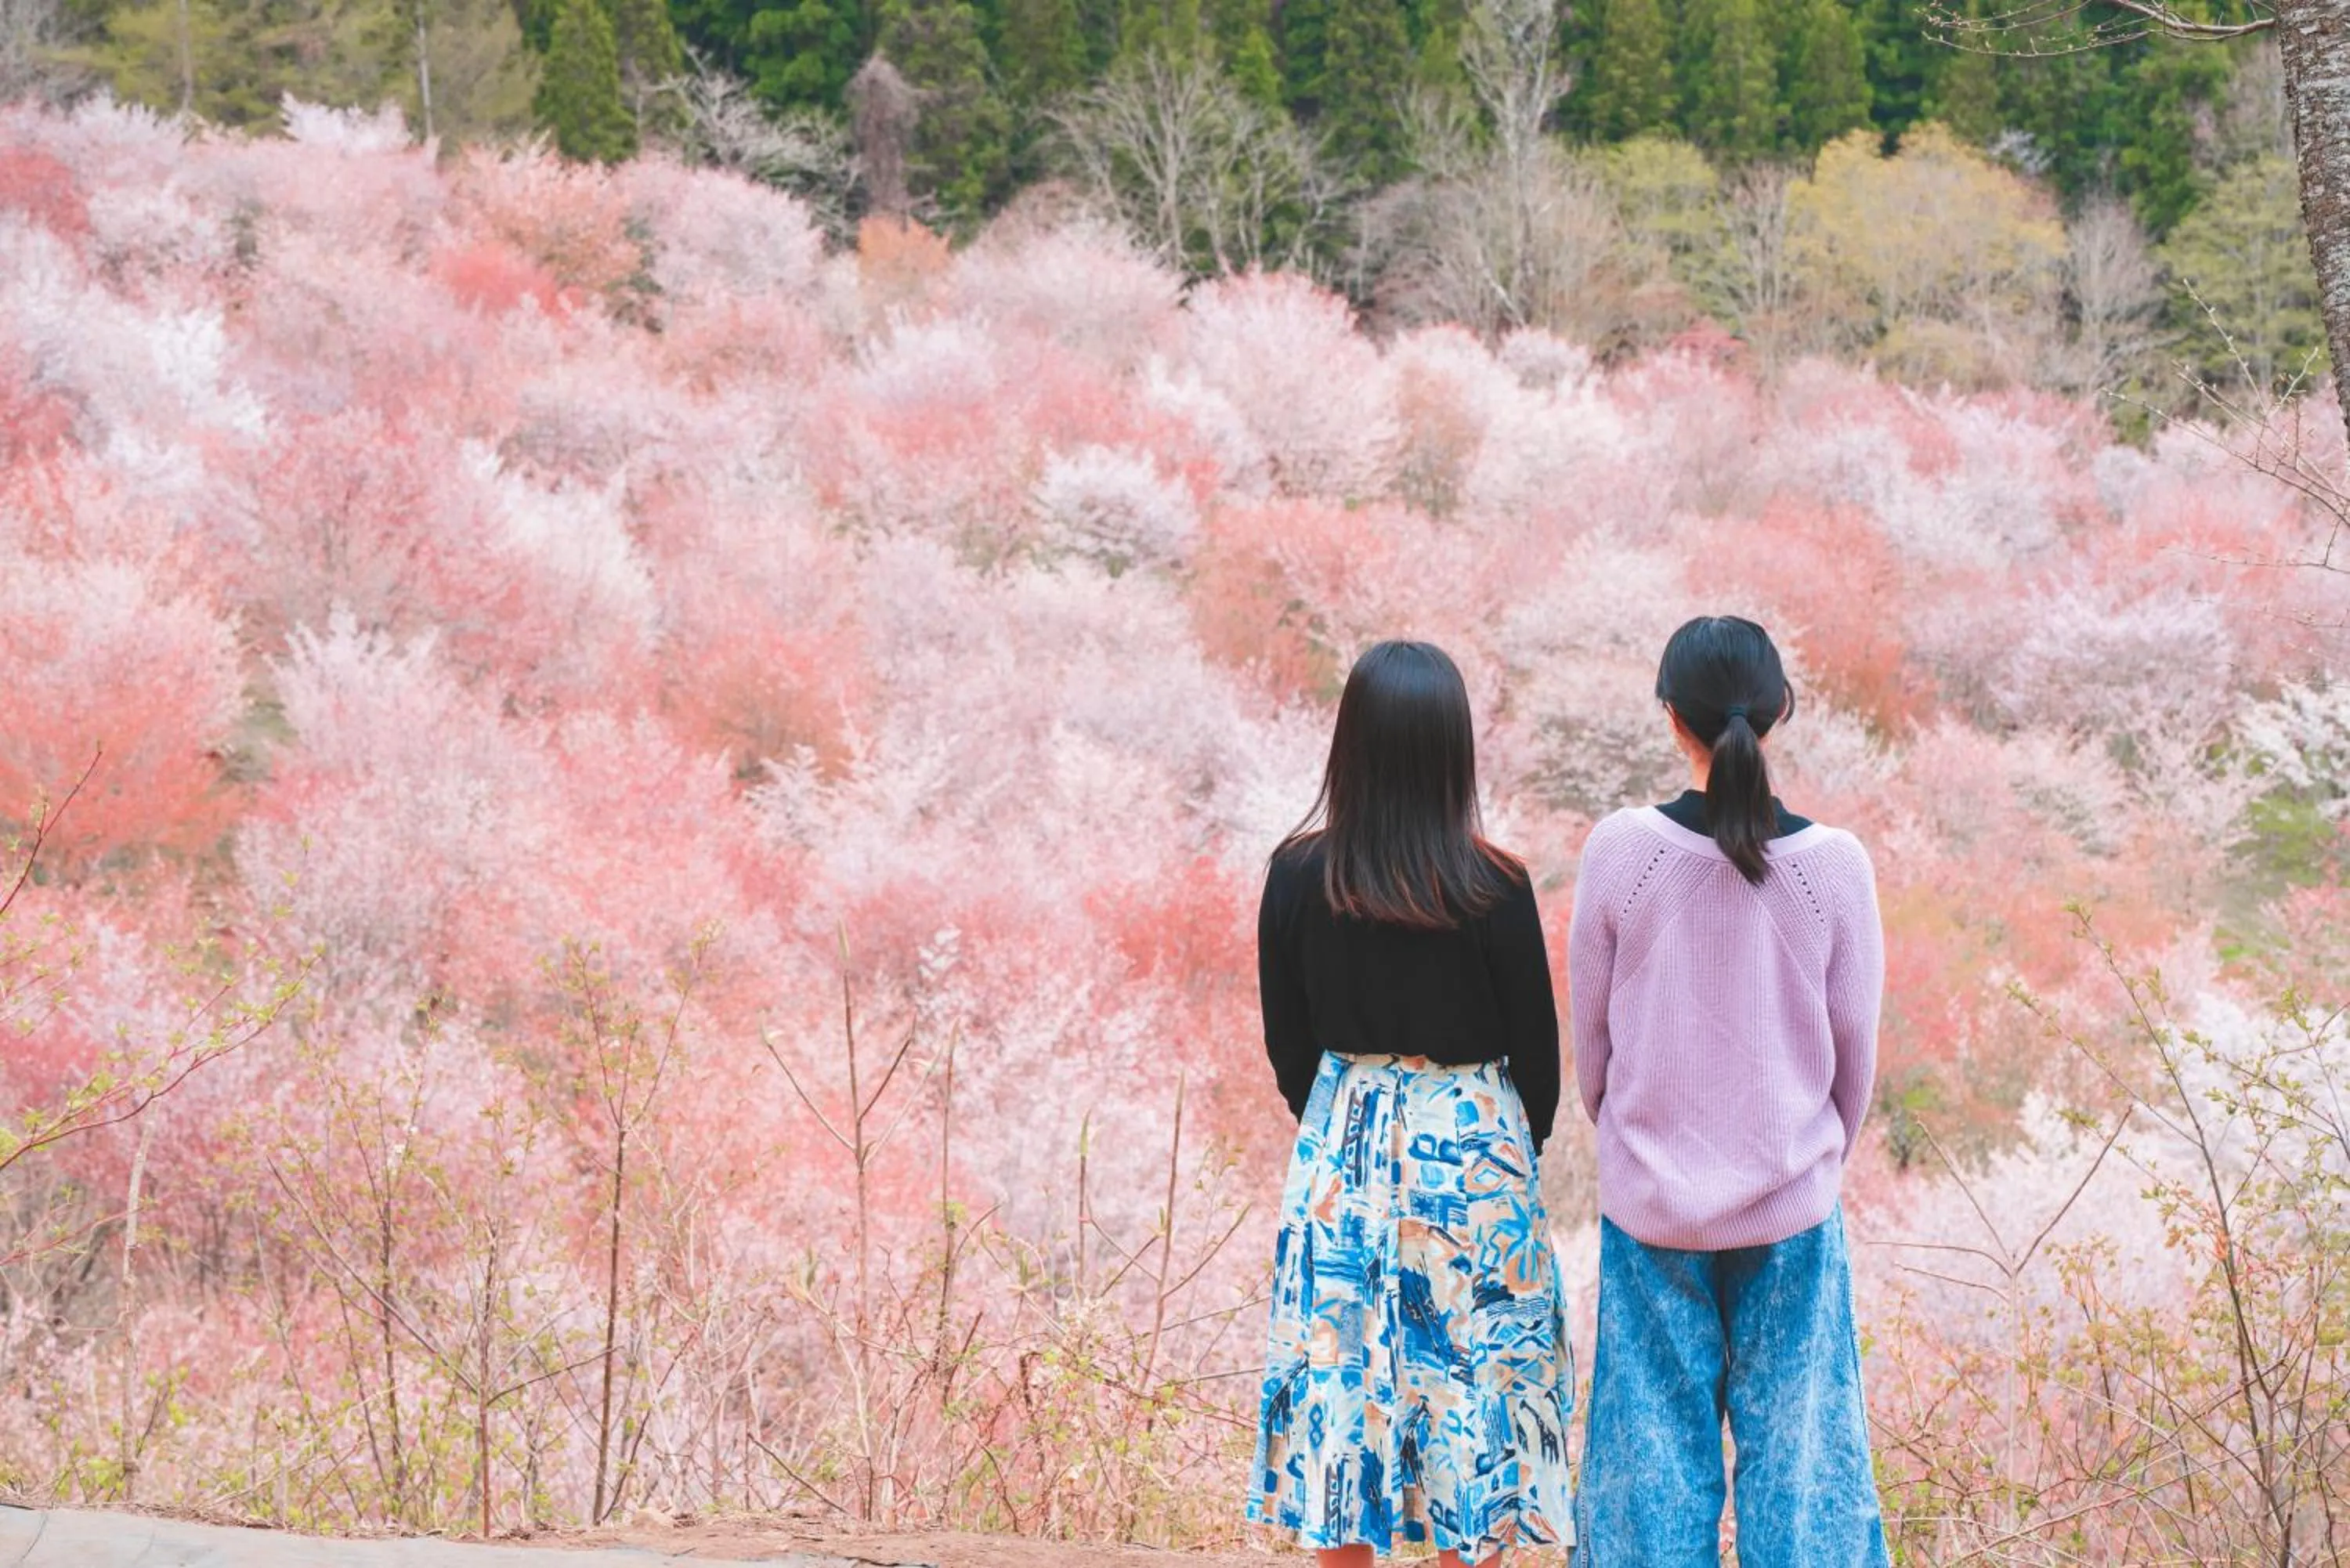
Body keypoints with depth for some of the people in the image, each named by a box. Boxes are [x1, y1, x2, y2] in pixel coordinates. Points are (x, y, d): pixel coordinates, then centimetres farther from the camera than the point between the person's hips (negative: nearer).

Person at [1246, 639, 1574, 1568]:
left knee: (1340, 1374, 11)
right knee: (1471, 1382, 7)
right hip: (1470, 1146, -2)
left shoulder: (1299, 875, -8)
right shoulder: (1492, 890, -15)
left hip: (1342, 1151, 2)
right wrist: (1522, 1150, 15)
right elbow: (1535, 1044, -4)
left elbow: (1287, 1040, 2)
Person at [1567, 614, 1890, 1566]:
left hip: (1651, 1202, 0)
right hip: (1792, 1206, 0)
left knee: (1656, 1451, 10)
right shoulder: (1834, 863, -10)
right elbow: (1854, 1046, -1)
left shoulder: (1620, 850, -11)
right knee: (1794, 1444, 9)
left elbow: (1591, 1032, -1)